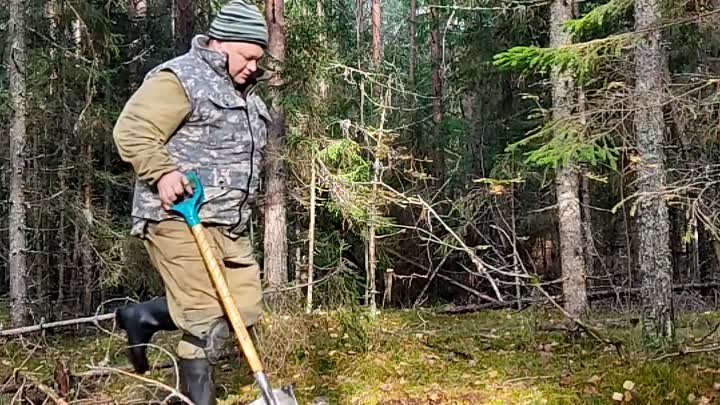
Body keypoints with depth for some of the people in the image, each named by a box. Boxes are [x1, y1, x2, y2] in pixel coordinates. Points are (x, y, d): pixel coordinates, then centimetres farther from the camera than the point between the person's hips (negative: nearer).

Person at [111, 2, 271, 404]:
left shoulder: (244, 93, 21)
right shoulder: (181, 79, -8)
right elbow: (132, 131, -15)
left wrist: (241, 211, 25)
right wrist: (162, 172, -27)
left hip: (229, 224, 9)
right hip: (180, 219, -9)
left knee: (245, 308, 7)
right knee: (205, 318, -7)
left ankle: (142, 317, 23)